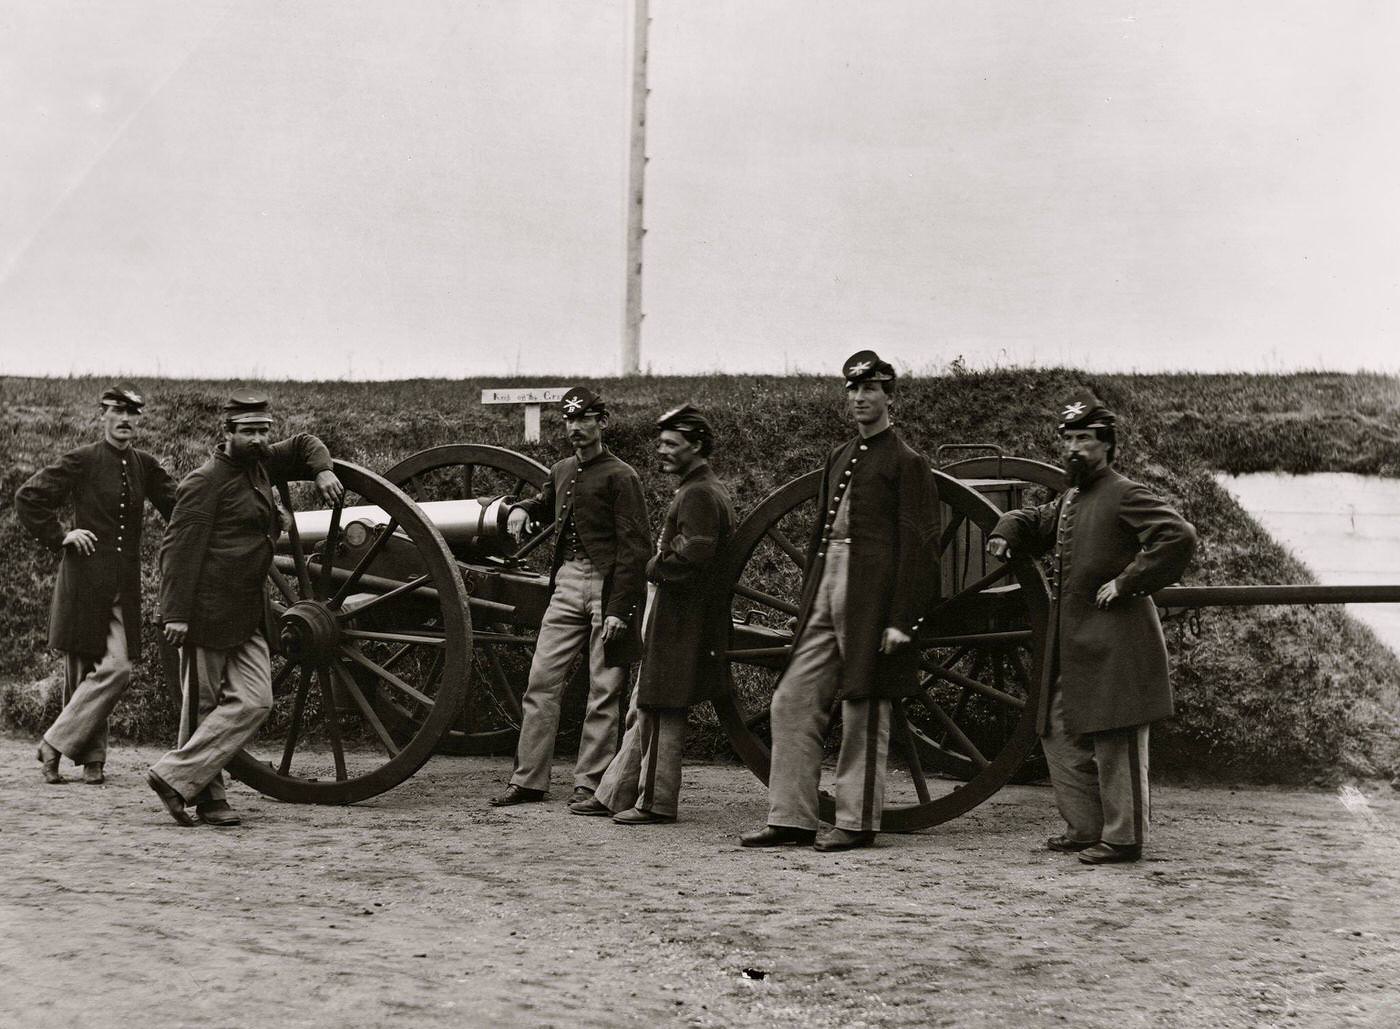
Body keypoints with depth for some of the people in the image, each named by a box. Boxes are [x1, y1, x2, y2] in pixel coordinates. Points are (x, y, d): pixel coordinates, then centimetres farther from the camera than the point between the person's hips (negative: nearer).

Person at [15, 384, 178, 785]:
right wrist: (59, 537, -6)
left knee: (115, 670, -1)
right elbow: (27, 497, -2)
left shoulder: (145, 466, 11)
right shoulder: (81, 461, -4)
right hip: (85, 580, -5)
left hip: (125, 584, 5)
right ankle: (85, 755, 8)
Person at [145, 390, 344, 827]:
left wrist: (323, 470, 9)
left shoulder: (259, 463, 12)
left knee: (254, 701, -2)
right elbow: (178, 548, -14)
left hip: (249, 616, 8)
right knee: (203, 705, 1)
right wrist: (175, 614, -20)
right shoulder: (205, 480, -10)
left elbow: (304, 444, 30)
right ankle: (206, 793, 11)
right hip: (207, 611, -8)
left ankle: (177, 776, 2)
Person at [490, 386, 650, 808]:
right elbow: (546, 504, 37)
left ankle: (588, 784, 7)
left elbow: (636, 549, -11)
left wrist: (620, 610, -17)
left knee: (604, 691, 0)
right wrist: (521, 508, 13)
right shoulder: (561, 472, 13)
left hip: (608, 587, -6)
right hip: (567, 584, 6)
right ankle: (528, 779, 8)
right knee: (541, 679, 2)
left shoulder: (620, 476, -6)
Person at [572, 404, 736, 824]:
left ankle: (656, 802, 5)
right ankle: (615, 794, 19)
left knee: (661, 711, -3)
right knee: (645, 709, 13)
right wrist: (660, 565, 7)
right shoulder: (706, 488, 18)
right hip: (675, 613, 10)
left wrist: (655, 567, -11)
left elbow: (697, 552, -27)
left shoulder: (698, 493, -15)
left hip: (680, 618, -10)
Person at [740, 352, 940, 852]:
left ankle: (857, 822, 11)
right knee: (792, 703, 4)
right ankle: (790, 817, 9)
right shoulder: (838, 459, 18)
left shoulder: (907, 462, -4)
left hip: (872, 597, -7)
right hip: (825, 592, 7)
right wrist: (806, 600, 16)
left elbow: (920, 547, -9)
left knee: (864, 712, 1)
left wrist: (902, 620, -15)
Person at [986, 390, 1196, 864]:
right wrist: (1004, 532, 10)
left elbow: (1179, 536, -20)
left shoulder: (1127, 495, -9)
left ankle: (1124, 838, 5)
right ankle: (1086, 828, 23)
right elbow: (1033, 521, 33)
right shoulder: (1067, 501, 17)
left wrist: (1127, 581, -19)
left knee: (1115, 742, -3)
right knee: (1060, 735, 13)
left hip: (1114, 643, -9)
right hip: (1071, 643, 9)